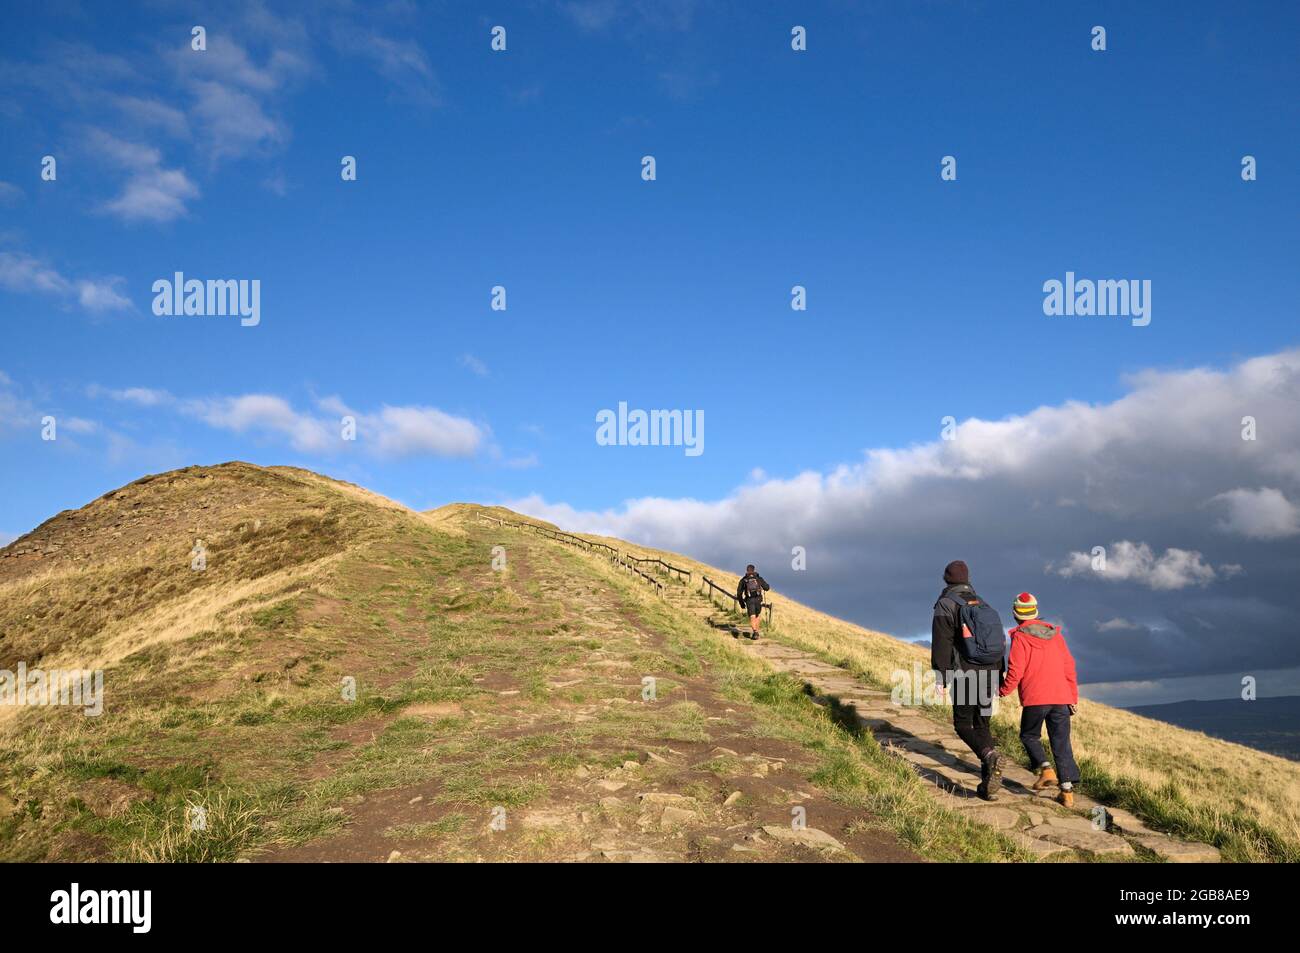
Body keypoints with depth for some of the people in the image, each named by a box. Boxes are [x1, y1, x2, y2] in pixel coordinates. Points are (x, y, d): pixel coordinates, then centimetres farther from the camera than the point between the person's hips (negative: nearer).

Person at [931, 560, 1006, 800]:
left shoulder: (945, 606, -5)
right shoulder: (984, 605, 16)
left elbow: (941, 645, -13)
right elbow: (1000, 643, 18)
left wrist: (940, 680, -11)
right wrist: (998, 679, 22)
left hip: (964, 675, -6)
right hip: (988, 676, 6)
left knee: (963, 725, 4)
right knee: (982, 725, 12)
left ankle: (990, 756, -24)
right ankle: (988, 784, 7)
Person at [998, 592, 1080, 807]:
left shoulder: (1020, 637, -5)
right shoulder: (1055, 634, 12)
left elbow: (1015, 671, -10)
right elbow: (1068, 666, 13)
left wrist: (1003, 691, 6)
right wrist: (1073, 697, 18)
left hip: (1035, 699, -4)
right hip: (1061, 698, 4)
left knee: (1029, 736, 17)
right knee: (1061, 743, 7)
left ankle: (1046, 770, -3)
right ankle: (1067, 791, 3)